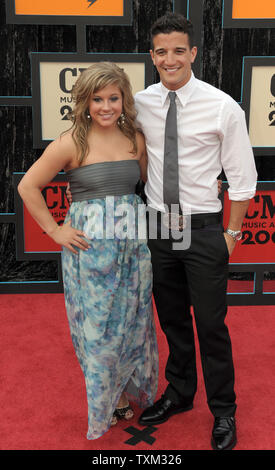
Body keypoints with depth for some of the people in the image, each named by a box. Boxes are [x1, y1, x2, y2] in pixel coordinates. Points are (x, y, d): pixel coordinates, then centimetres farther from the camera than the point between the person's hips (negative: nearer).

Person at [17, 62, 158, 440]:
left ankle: (126, 394, 39)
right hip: (89, 247, -4)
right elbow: (28, 187, -5)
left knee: (131, 321, 15)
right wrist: (55, 230, -7)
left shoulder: (136, 140, 4)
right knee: (98, 328, 8)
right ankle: (105, 403, 31)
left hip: (133, 245, 4)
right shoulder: (72, 143, -8)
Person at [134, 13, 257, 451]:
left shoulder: (223, 107, -10)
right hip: (157, 226, 4)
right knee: (172, 319, 18)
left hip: (203, 229, -3)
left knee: (211, 325, 5)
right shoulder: (140, 104, 0)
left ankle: (223, 412, 28)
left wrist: (232, 233, -4)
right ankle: (179, 393, 40)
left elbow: (242, 178, -5)